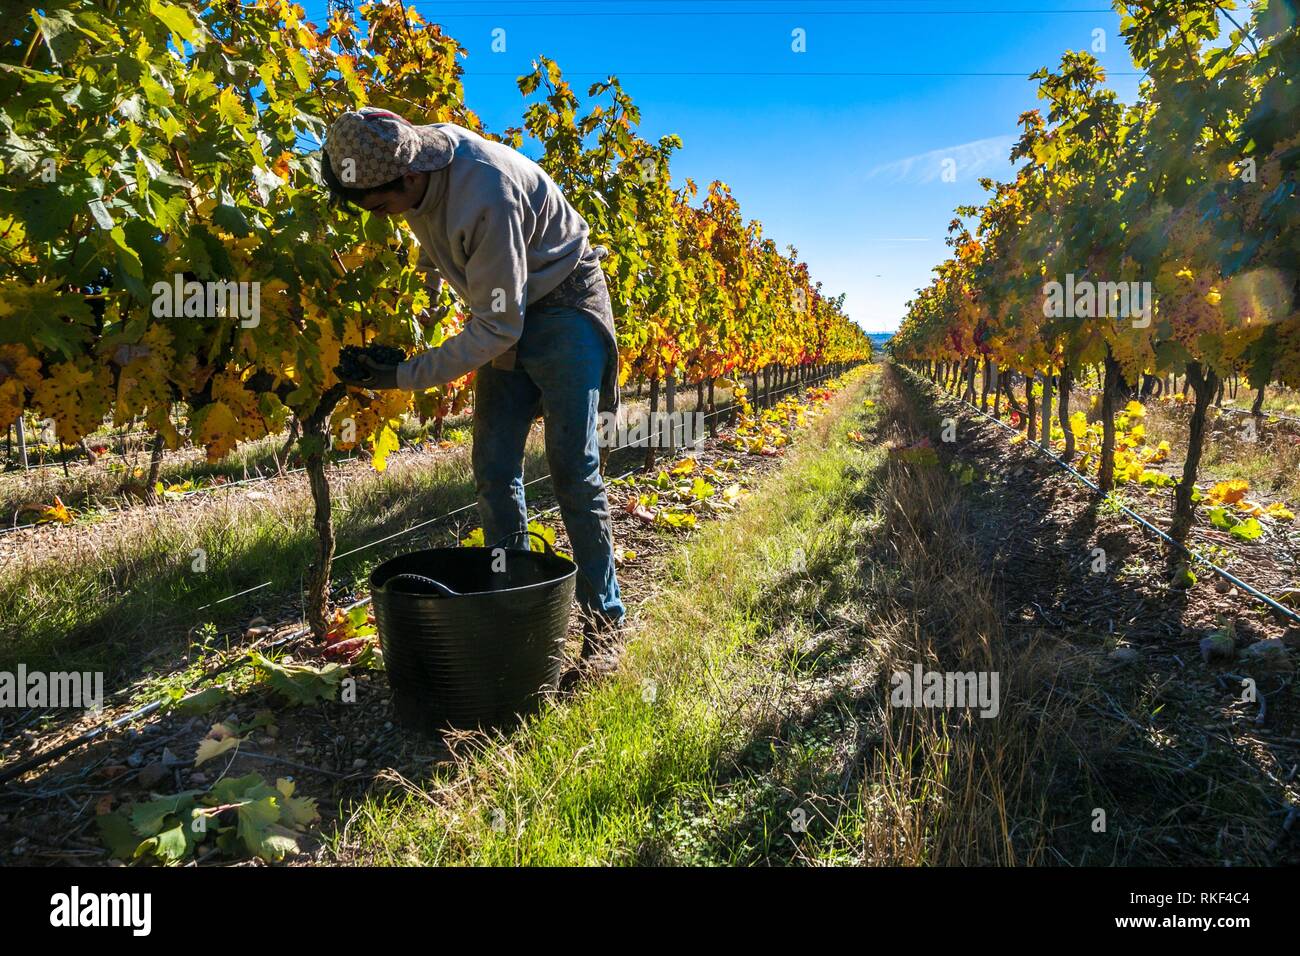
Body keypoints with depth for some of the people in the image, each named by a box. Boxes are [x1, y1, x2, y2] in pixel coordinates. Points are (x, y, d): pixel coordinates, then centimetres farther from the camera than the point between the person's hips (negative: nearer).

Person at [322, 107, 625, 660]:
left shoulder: (487, 194, -32)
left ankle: (604, 618, 3)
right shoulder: (417, 161, -8)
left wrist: (406, 377, -23)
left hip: (564, 309, -7)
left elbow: (497, 327, -27)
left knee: (573, 471, -9)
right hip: (507, 312, 7)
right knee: (493, 471, 2)